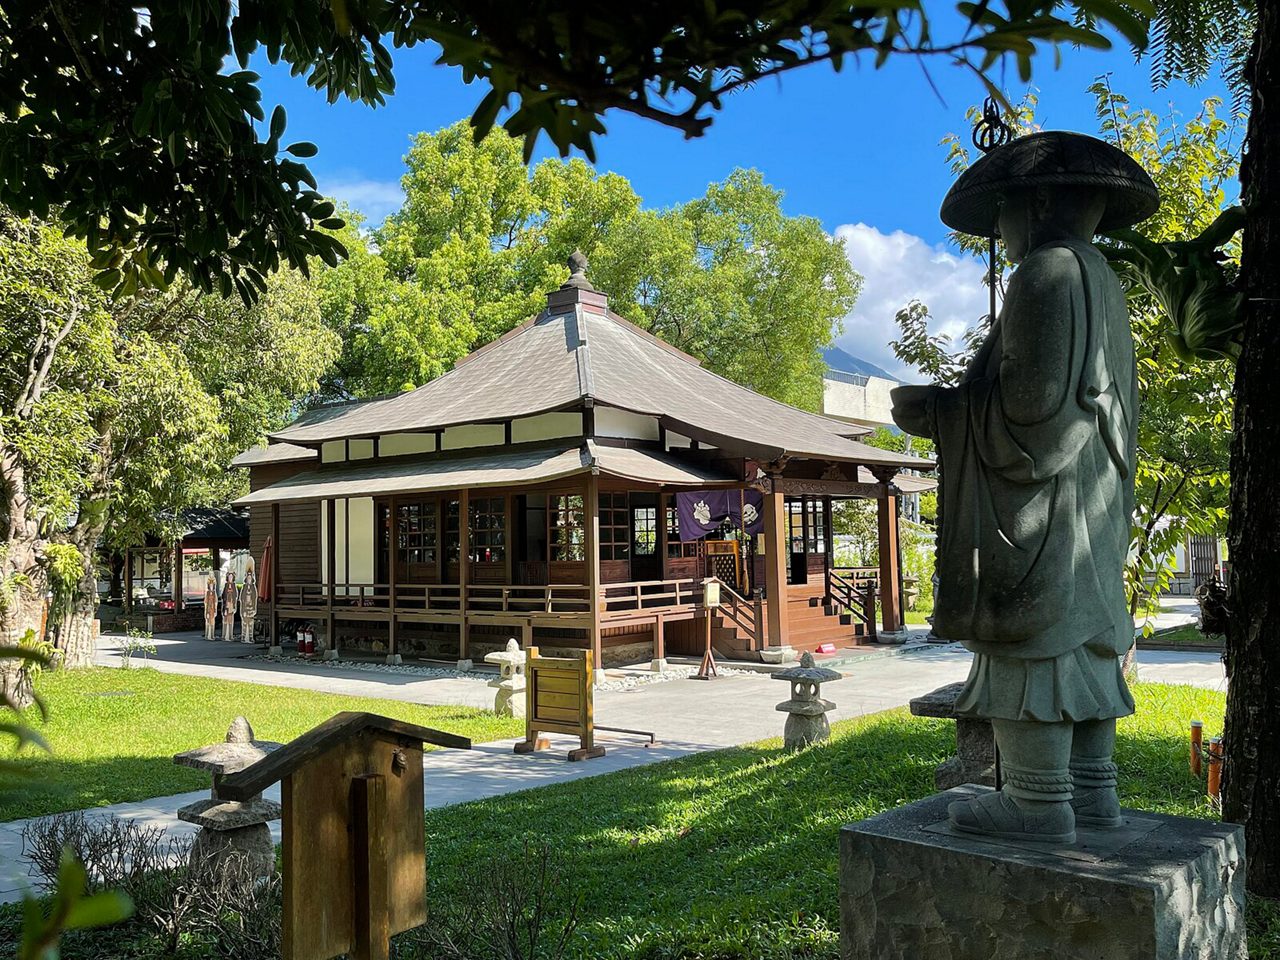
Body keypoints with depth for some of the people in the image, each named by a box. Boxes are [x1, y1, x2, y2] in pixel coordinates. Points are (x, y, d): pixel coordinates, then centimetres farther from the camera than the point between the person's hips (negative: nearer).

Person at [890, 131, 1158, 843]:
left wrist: (936, 412, -9)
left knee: (1031, 641, -8)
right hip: (1093, 510, 10)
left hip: (1040, 499, -10)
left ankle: (1040, 802, -5)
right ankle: (1093, 790, 15)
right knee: (1083, 636, 10)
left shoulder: (1051, 270, -11)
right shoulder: (1103, 284, 19)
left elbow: (1033, 402, -19)